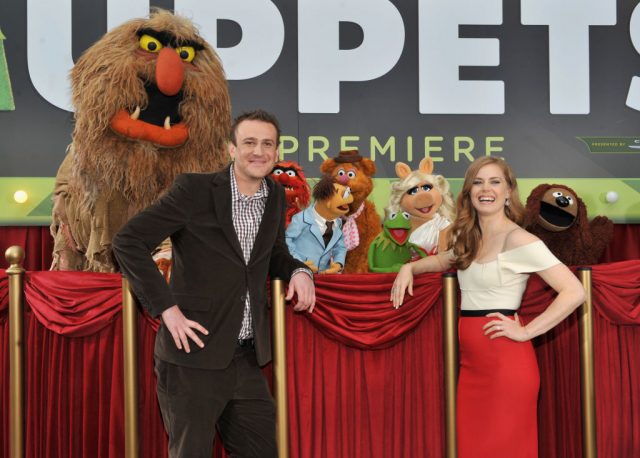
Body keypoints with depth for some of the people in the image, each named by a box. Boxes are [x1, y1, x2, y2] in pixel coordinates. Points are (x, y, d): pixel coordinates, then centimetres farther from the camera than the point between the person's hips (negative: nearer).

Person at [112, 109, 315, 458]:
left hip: (248, 359, 6)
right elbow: (128, 242, -11)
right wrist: (166, 307, -16)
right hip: (195, 354, -5)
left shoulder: (275, 197, 8)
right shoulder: (195, 189, -10)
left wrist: (297, 271, 1)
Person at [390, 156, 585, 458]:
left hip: (506, 361, -8)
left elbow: (574, 292, -16)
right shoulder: (468, 238, 12)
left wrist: (525, 332, -15)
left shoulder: (518, 240, -11)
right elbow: (444, 260, 34)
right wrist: (410, 267, 13)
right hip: (471, 360, 8)